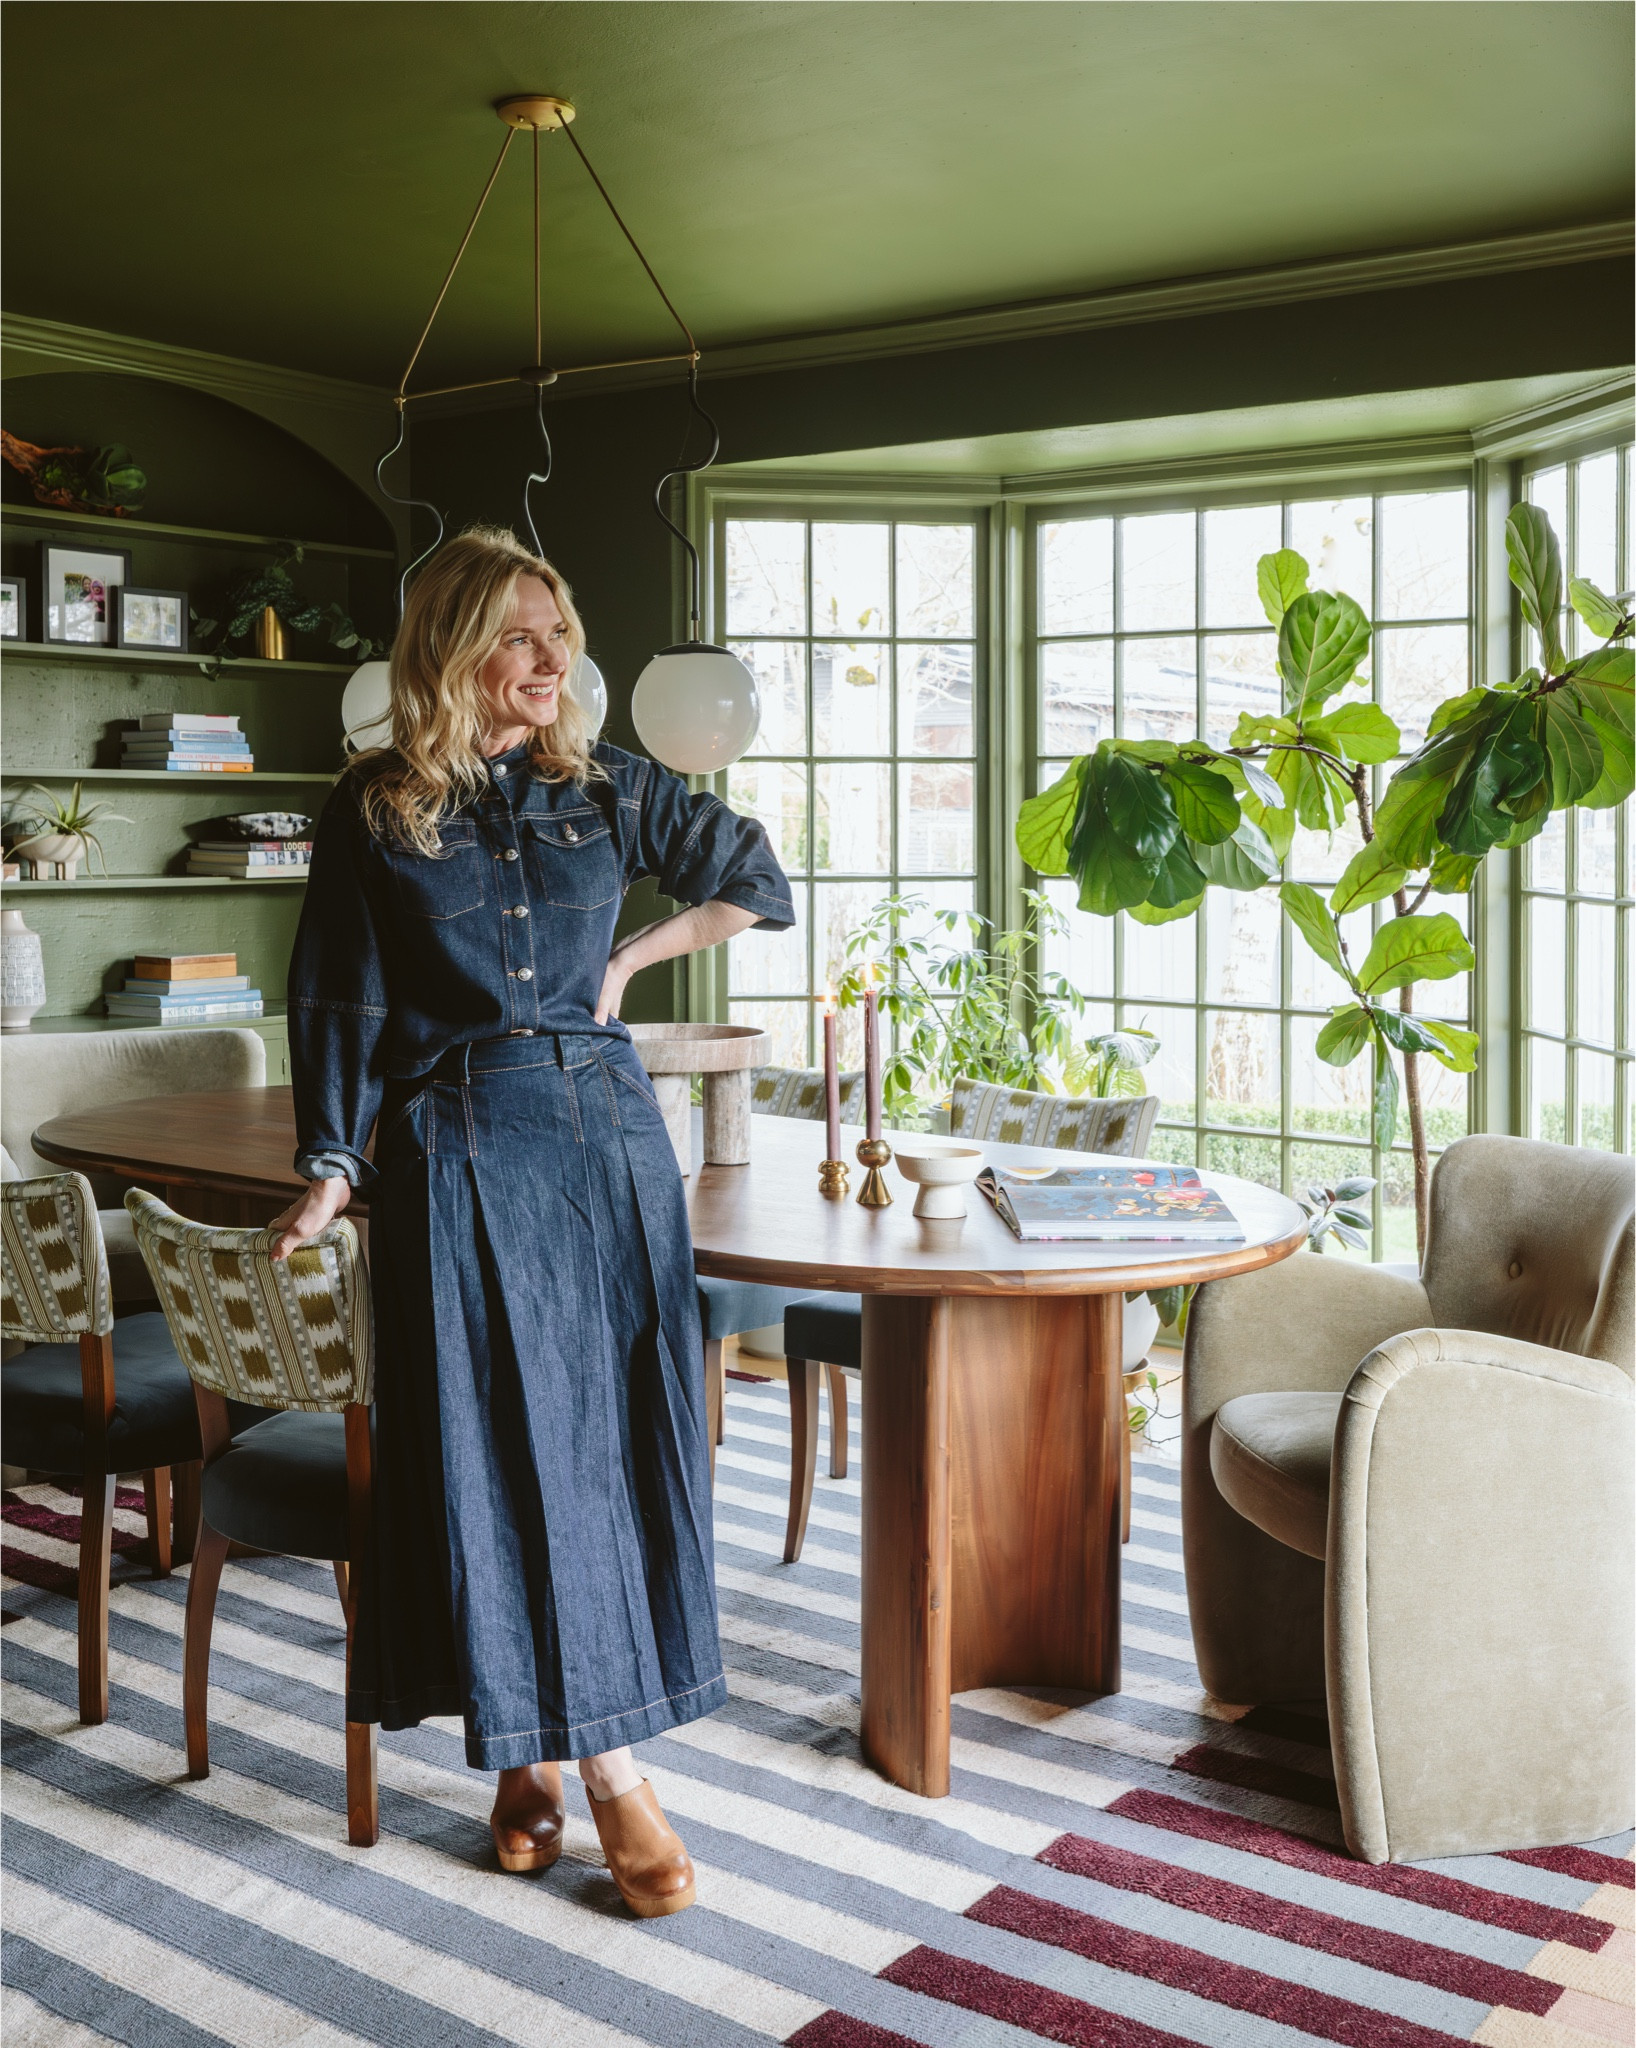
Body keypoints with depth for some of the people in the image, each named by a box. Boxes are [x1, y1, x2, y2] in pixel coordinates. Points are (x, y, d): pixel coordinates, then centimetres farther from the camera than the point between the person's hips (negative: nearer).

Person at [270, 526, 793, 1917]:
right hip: (456, 1148, -2)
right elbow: (341, 1000, 3)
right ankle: (598, 1763, 9)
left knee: (618, 1432, 2)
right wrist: (332, 1170, -3)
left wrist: (629, 962, 8)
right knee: (497, 1443, -3)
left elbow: (757, 882, 16)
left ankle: (551, 1742, 17)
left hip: (608, 1131, 3)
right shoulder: (376, 811, 2)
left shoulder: (608, 787, 7)